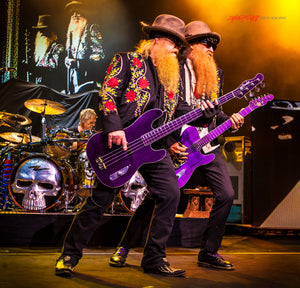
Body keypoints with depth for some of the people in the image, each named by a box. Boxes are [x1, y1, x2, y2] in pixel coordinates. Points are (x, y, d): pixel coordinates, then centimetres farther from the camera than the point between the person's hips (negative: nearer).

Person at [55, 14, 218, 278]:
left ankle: (154, 258, 8)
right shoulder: (127, 60, -1)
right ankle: (70, 255, 14)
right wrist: (114, 127, -22)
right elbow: (107, 94, -10)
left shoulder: (173, 74, 17)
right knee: (101, 198, -3)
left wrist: (204, 113, -3)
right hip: (121, 141, -6)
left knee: (170, 193, -6)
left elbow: (181, 109, 16)